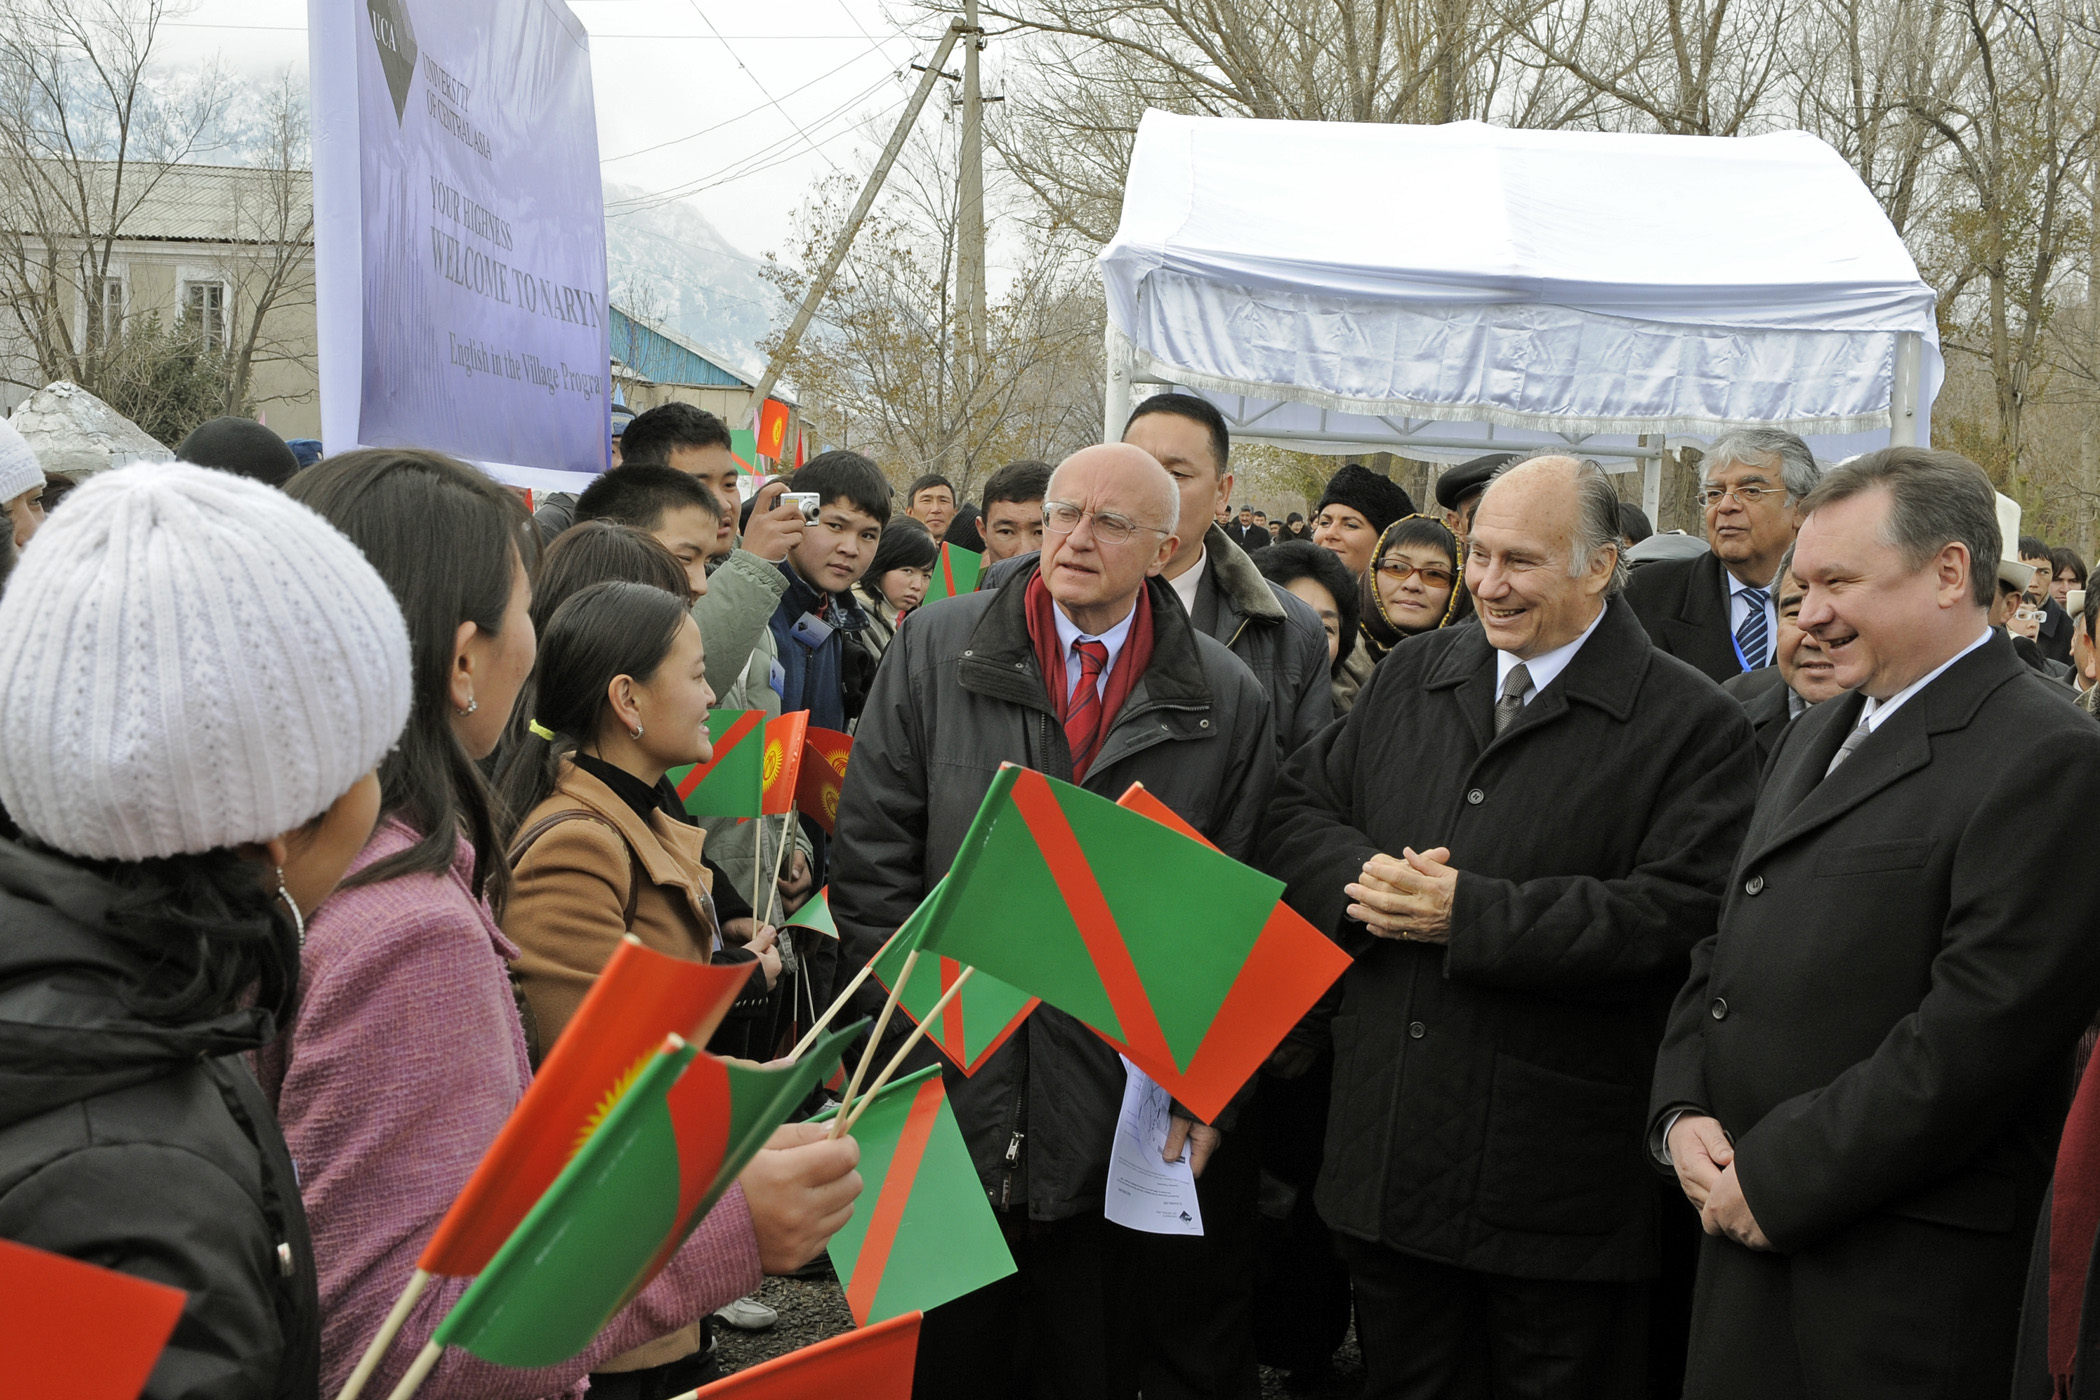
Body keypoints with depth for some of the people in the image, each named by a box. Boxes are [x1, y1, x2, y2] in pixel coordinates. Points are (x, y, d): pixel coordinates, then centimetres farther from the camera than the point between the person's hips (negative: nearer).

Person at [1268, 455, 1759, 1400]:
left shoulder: (1691, 724, -8)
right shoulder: (1411, 677, 11)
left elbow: (1678, 913, -19)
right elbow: (1299, 810, 10)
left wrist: (1470, 914, -21)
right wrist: (1371, 881, -13)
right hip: (1387, 1148, 5)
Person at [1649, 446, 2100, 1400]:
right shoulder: (1815, 737, 16)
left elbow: (1978, 1035, -20)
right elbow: (1726, 951, 16)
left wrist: (1775, 1178, -16)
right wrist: (1681, 1114, 1)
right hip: (1752, 1228, 7)